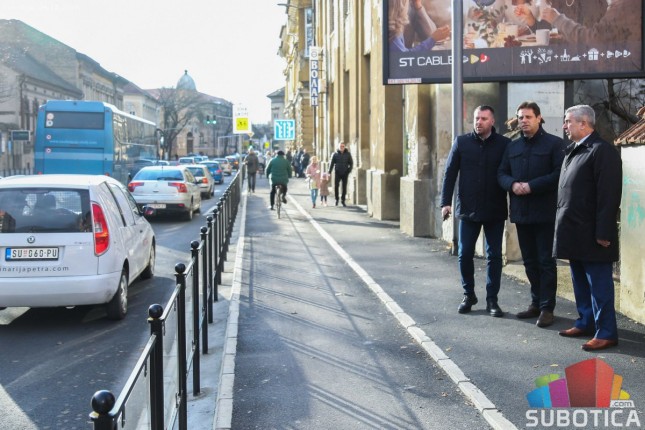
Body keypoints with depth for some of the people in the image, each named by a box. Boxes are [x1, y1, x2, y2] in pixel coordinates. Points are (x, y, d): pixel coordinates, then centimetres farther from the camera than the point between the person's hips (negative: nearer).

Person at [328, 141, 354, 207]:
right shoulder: (335, 154, 2)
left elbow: (351, 163, 8)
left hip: (345, 173, 1)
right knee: (336, 186, -5)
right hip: (337, 173, -1)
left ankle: (343, 200, 14)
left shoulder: (348, 154, 4)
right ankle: (337, 199, 12)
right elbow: (332, 163, 4)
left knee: (344, 187, 4)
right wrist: (329, 172, -2)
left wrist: (349, 170, -5)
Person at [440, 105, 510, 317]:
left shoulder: (504, 144, -2)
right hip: (468, 209, 1)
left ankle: (492, 300, 16)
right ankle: (468, 295, 23)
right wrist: (446, 202, -5)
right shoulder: (462, 142, 1)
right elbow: (450, 172, 2)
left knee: (494, 256, 5)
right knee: (465, 254, 5)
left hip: (495, 211, -1)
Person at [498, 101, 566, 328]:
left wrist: (532, 186, -18)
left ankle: (547, 307, 3)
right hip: (520, 212, 6)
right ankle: (536, 303, 24)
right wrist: (512, 184, -8)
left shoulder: (554, 143, -4)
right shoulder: (512, 147, 15)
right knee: (530, 261, 13)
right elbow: (501, 173, 14)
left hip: (545, 213, -6)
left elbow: (559, 173, -13)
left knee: (546, 261, -2)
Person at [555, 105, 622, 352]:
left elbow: (609, 195, -18)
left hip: (592, 235, -9)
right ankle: (585, 323, 29)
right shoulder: (573, 151, 16)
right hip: (574, 233, 9)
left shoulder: (602, 151, -13)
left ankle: (606, 333, 6)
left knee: (599, 285, -2)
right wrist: (563, 225, 13)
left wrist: (603, 233, -20)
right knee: (580, 283, 17)